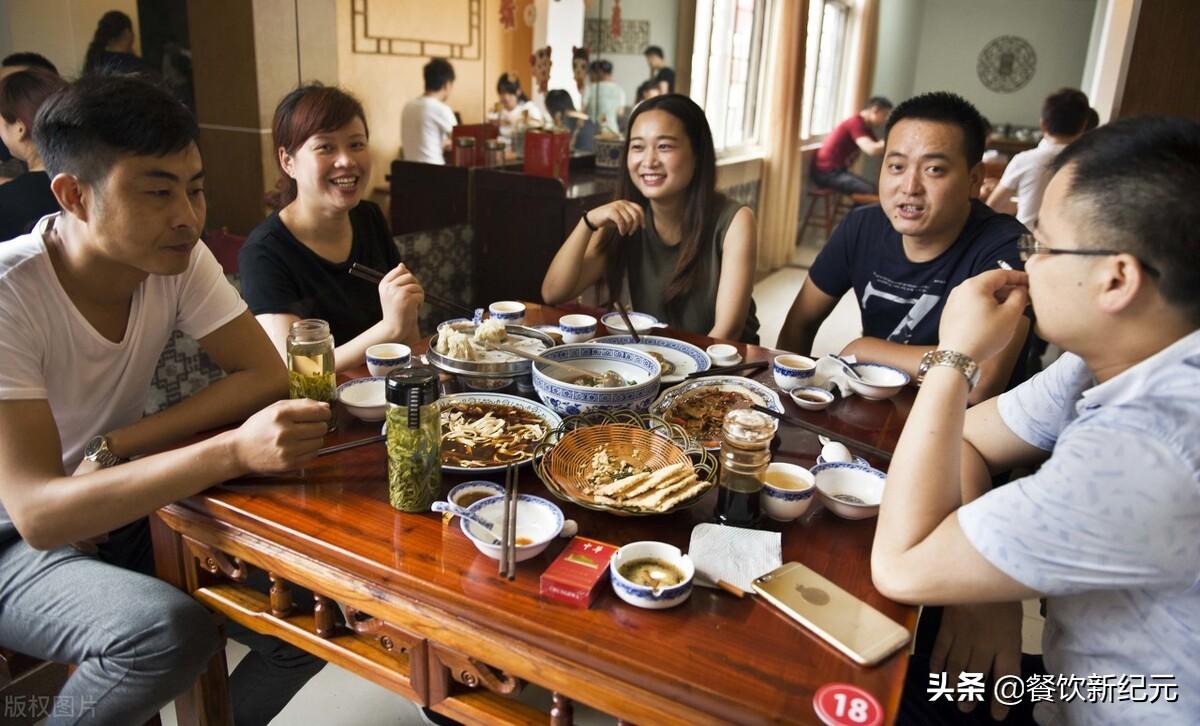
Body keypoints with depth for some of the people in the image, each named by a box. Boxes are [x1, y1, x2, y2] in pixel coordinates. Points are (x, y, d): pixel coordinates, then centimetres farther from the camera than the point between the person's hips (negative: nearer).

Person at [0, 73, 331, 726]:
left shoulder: (180, 258, -11)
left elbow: (266, 376, -14)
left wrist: (115, 450, -23)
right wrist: (235, 451, -45)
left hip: (120, 510, 4)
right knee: (171, 629, -31)